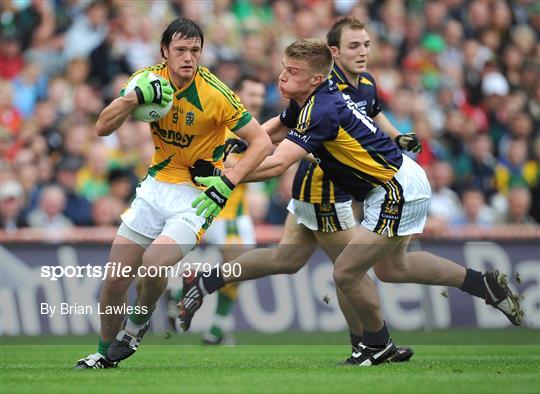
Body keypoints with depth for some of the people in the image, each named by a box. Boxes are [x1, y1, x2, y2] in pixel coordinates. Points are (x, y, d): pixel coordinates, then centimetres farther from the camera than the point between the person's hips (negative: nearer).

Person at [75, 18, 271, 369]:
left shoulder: (214, 93, -20)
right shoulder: (149, 78, -6)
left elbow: (262, 142, -16)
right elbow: (103, 128, -6)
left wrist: (226, 184, -26)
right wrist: (135, 97, -23)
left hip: (197, 194, -5)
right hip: (156, 185, 5)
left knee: (154, 262, -28)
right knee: (114, 280, 3)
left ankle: (138, 323, 4)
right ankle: (106, 355, 27)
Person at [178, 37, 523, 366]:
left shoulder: (321, 110, -25)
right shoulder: (322, 98, 3)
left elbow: (277, 164, -34)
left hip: (398, 190, -10)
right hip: (405, 179, 11)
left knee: (346, 273, -7)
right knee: (391, 267, 26)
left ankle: (378, 346, 16)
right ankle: (485, 284, 33)